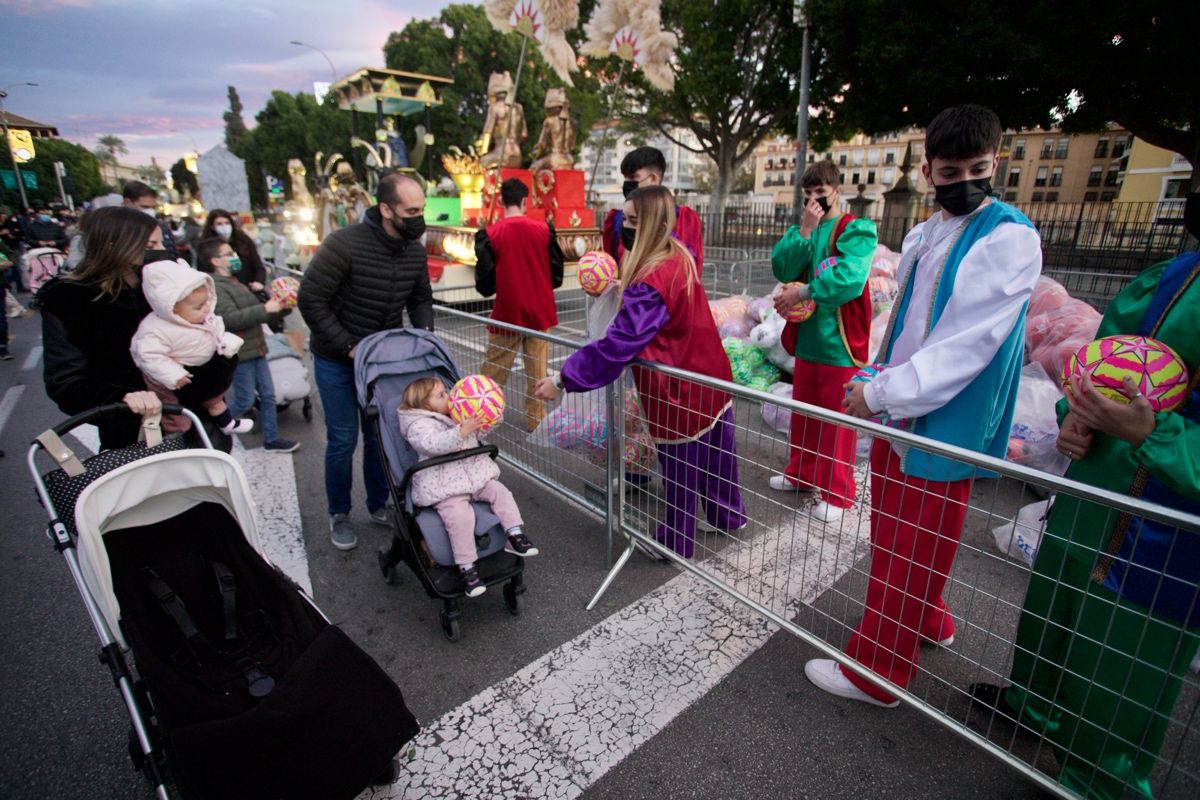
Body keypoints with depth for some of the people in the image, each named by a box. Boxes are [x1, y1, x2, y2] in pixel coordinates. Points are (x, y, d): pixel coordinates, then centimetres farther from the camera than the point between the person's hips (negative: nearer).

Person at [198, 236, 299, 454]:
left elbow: (254, 314, 23)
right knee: (245, 400, -1)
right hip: (239, 352, -9)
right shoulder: (215, 287, -15)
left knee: (267, 394, 11)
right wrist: (265, 308, -24)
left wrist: (278, 308, 9)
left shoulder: (233, 283, 17)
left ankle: (271, 439, 19)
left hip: (255, 348, 9)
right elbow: (231, 319, -26)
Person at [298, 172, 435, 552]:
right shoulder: (345, 244, -22)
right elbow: (311, 299, -18)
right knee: (343, 439, 3)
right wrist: (349, 347, -19)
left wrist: (424, 333, -8)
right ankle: (339, 515, 24)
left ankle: (378, 504, 31)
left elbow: (421, 299, 10)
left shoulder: (415, 250, -5)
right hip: (337, 360, -5)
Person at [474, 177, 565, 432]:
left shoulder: (489, 234, -9)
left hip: (507, 312, -1)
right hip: (540, 312, 1)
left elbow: (484, 282, -7)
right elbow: (557, 275, 2)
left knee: (493, 371, 11)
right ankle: (536, 420, 19)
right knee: (537, 372, 11)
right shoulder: (544, 230, -4)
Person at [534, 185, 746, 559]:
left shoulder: (651, 284, -29)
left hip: (681, 391, -9)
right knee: (716, 454, 24)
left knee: (680, 470, 10)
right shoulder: (681, 257, -1)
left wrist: (563, 379, -29)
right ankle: (729, 515, 46)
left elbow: (618, 344, -32)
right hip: (711, 376, 9)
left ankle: (676, 542, 30)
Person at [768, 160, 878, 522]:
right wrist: (804, 230, -12)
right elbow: (781, 269, -5)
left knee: (838, 420, 4)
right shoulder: (802, 229, 11)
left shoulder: (858, 230, -7)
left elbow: (850, 279, -23)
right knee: (803, 412, 17)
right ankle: (801, 473, 35)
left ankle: (837, 493, 17)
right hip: (807, 337, 6)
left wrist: (800, 293, -21)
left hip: (839, 340, -6)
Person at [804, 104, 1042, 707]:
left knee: (908, 553, 4)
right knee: (892, 536, 21)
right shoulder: (922, 235, 10)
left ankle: (873, 672, 22)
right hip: (898, 412, 8)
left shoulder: (1010, 238, -13)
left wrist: (881, 392, -20)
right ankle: (928, 623, 47)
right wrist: (874, 384, 6)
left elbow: (968, 342, -22)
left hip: (943, 425, -8)